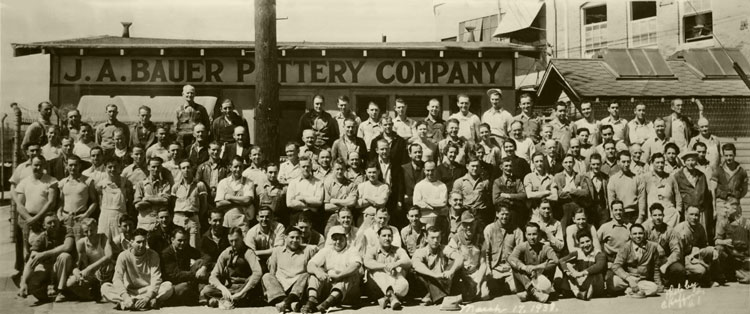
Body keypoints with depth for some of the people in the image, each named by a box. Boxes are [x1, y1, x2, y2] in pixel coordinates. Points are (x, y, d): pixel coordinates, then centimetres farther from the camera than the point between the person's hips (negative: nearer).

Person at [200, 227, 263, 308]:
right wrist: (223, 289, -21)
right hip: (229, 289, 3)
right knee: (206, 290, -21)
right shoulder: (225, 254, 6)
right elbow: (213, 277, 0)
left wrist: (242, 293, -32)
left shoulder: (248, 253, -7)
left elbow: (258, 273, -24)